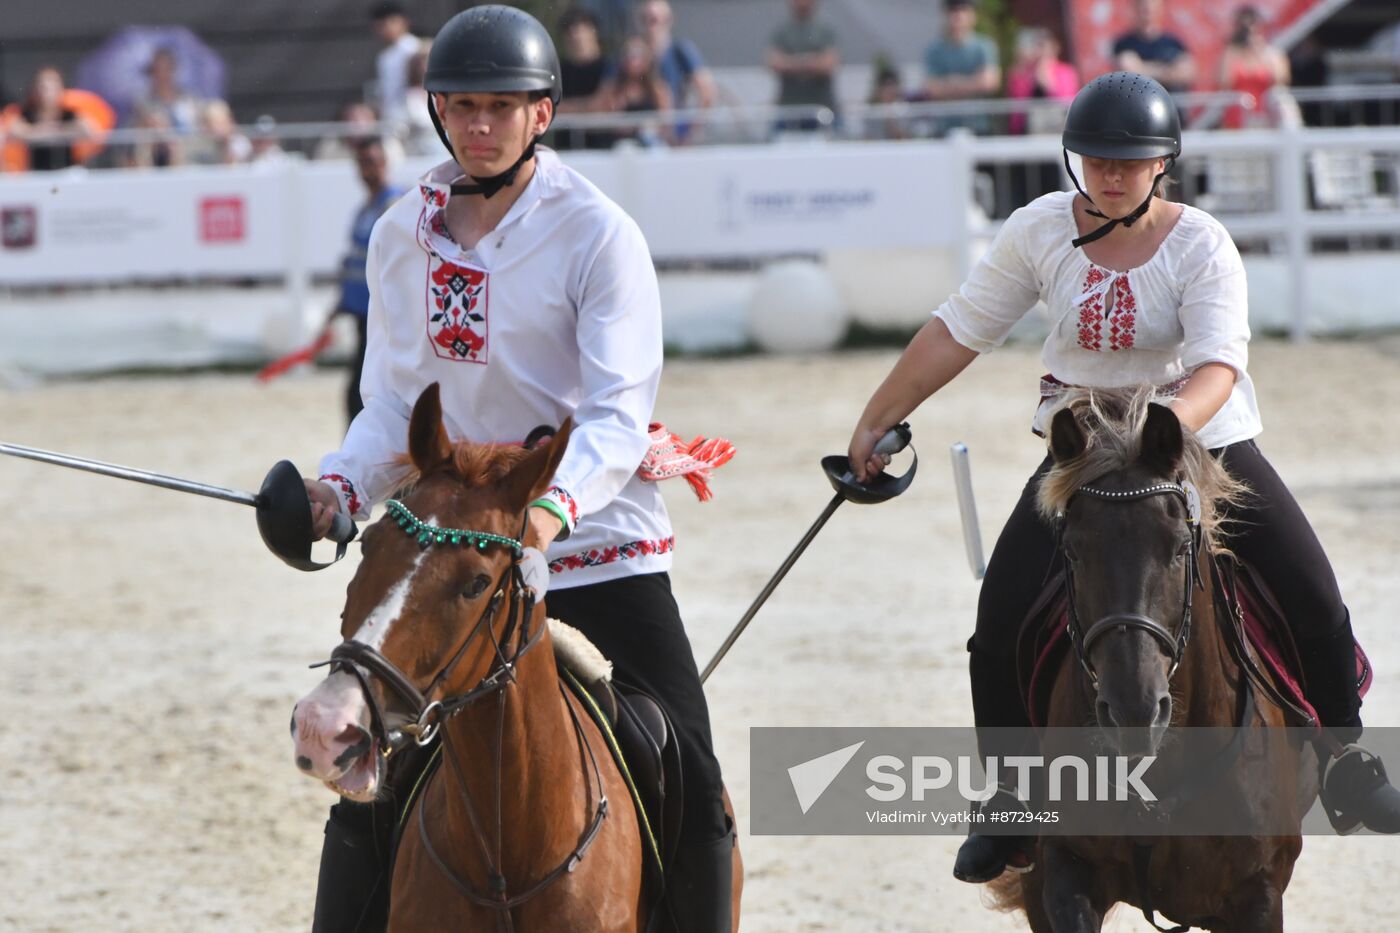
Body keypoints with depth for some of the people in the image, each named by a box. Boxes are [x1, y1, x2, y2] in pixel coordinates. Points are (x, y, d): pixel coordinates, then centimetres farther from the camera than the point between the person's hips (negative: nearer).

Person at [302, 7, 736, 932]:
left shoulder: (599, 233, -11)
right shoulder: (403, 236, 3)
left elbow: (620, 414, -18)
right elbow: (396, 402, 8)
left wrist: (556, 506, -37)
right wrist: (342, 485, -12)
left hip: (602, 549, -3)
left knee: (694, 791, -4)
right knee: (367, 800, 2)